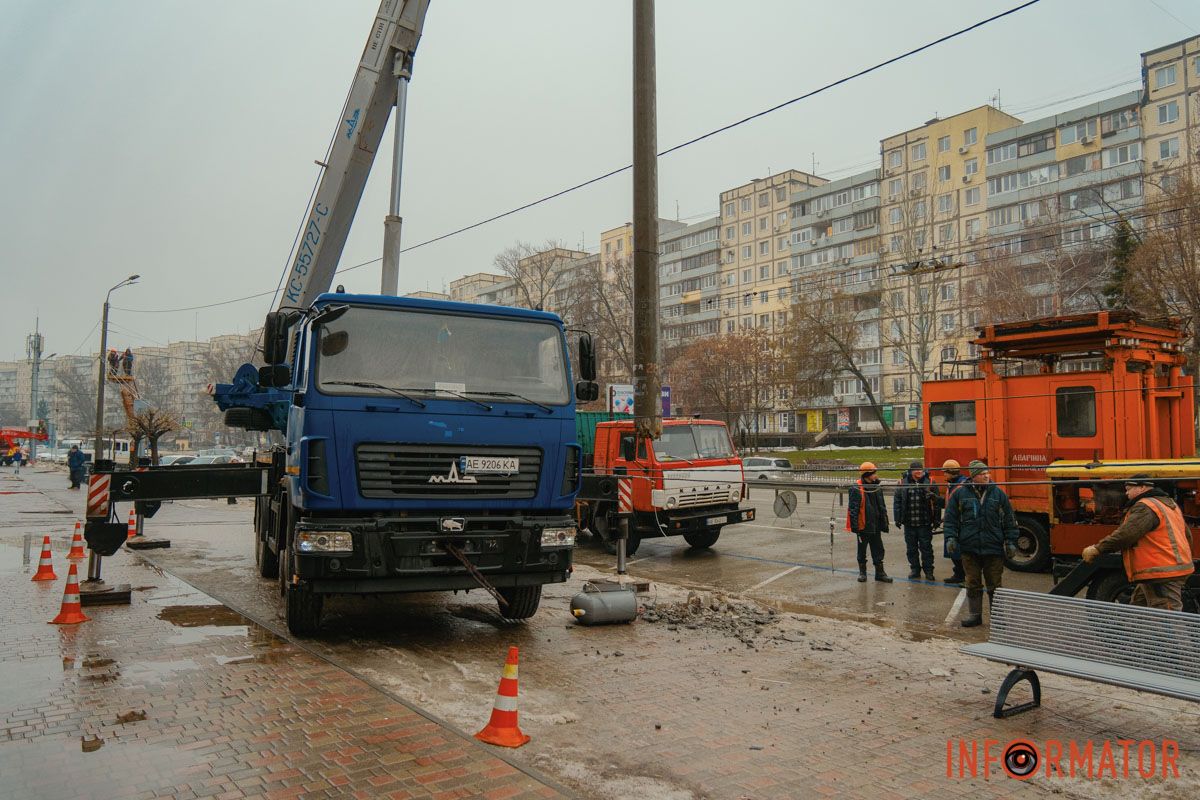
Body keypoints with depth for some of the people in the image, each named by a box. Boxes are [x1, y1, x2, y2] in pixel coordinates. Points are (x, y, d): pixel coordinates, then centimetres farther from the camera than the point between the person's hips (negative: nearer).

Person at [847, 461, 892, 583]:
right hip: (863, 526, -5)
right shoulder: (857, 488, -13)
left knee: (878, 550, 9)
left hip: (876, 526, 6)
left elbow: (882, 506, 16)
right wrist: (854, 524, -17)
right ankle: (862, 572, 22)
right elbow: (853, 508, -14)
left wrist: (884, 522, 14)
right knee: (862, 550, 9)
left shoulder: (877, 487, 8)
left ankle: (880, 572, 18)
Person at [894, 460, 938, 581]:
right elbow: (897, 501, 4)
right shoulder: (903, 483, 0)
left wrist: (936, 519, -4)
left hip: (925, 522, -2)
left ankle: (928, 570, 17)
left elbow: (936, 502, -1)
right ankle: (914, 569, 24)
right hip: (909, 522, 2)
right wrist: (898, 518, 1)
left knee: (926, 548, 6)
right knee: (911, 548, 11)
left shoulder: (929, 482, -2)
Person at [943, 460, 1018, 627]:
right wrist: (950, 538, -4)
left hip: (993, 548, 0)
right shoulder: (960, 493, 2)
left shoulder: (998, 493, 4)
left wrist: (1010, 542, 3)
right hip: (969, 548, 0)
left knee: (994, 585, 7)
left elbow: (1009, 520, 8)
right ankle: (974, 614, 20)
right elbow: (950, 518, 5)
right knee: (973, 584, 9)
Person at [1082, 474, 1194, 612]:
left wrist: (1097, 549, -18)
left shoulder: (1145, 507, -14)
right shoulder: (1170, 503, 19)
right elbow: (1187, 535, 25)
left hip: (1160, 574, -11)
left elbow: (1125, 535, -23)